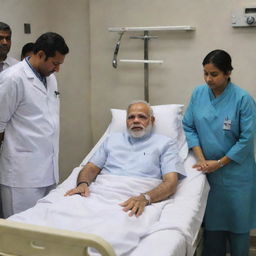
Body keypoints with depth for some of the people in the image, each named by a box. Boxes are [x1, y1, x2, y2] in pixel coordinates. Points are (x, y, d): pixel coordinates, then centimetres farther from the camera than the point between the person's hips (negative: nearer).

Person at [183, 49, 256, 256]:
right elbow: (188, 127, 2)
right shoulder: (198, 93, -3)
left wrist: (219, 163, -12)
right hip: (208, 169, 3)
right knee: (212, 217, 14)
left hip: (235, 171, -3)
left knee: (237, 218, 9)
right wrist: (201, 159, -8)